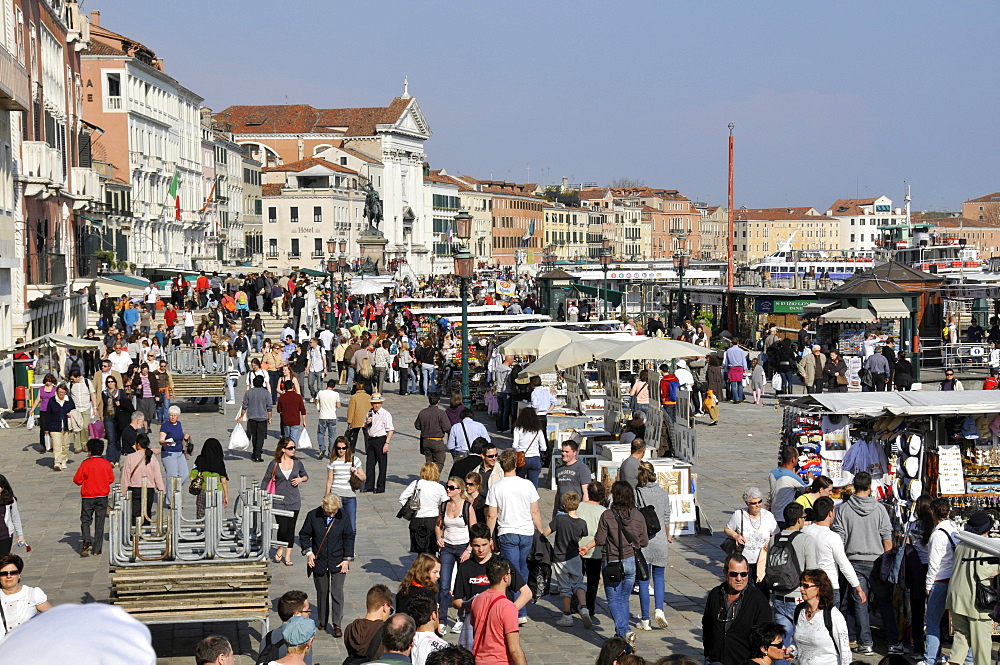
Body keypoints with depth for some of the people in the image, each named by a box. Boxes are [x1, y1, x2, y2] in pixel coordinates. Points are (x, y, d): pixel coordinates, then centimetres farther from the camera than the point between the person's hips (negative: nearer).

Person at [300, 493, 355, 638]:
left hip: (337, 563, -1)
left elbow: (349, 538, 2)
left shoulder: (343, 518, -6)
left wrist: (347, 559, -2)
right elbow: (304, 535, 4)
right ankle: (322, 622, 27)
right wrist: (308, 552, -8)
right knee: (322, 592, 11)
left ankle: (337, 625, 0)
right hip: (319, 561, 1)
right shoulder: (313, 516, -6)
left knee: (337, 592, -7)